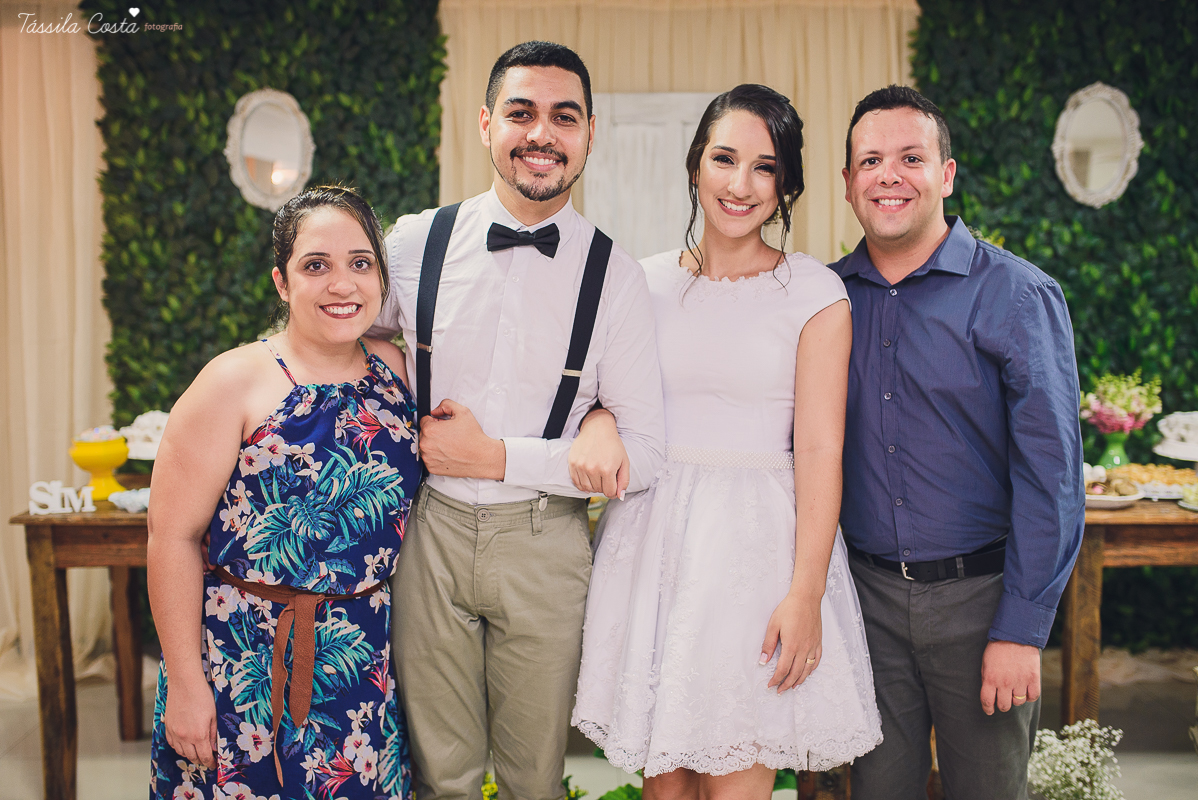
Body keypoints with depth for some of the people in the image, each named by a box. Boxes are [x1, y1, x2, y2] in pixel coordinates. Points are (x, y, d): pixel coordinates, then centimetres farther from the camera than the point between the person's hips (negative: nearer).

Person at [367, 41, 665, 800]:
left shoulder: (616, 275, -7)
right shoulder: (415, 242, -3)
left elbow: (646, 453, -7)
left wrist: (497, 457, -13)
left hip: (546, 545, -1)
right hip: (430, 532, 1)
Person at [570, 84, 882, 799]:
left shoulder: (815, 292, -4)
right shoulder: (646, 282, 6)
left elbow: (820, 450, -7)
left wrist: (806, 592, -12)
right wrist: (599, 419, -9)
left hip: (760, 538, -3)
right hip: (652, 532, 3)